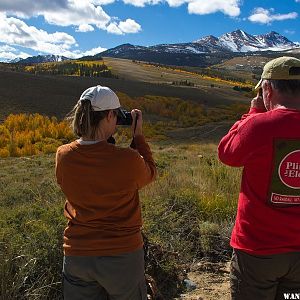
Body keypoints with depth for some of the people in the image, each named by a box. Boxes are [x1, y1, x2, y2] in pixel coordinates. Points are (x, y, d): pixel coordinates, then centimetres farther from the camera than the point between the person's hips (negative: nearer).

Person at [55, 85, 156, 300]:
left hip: (76, 255, 4)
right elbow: (149, 175, 0)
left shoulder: (63, 156, -11)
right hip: (123, 254, -3)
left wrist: (105, 137, 7)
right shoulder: (128, 160, -23)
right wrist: (139, 135, 4)